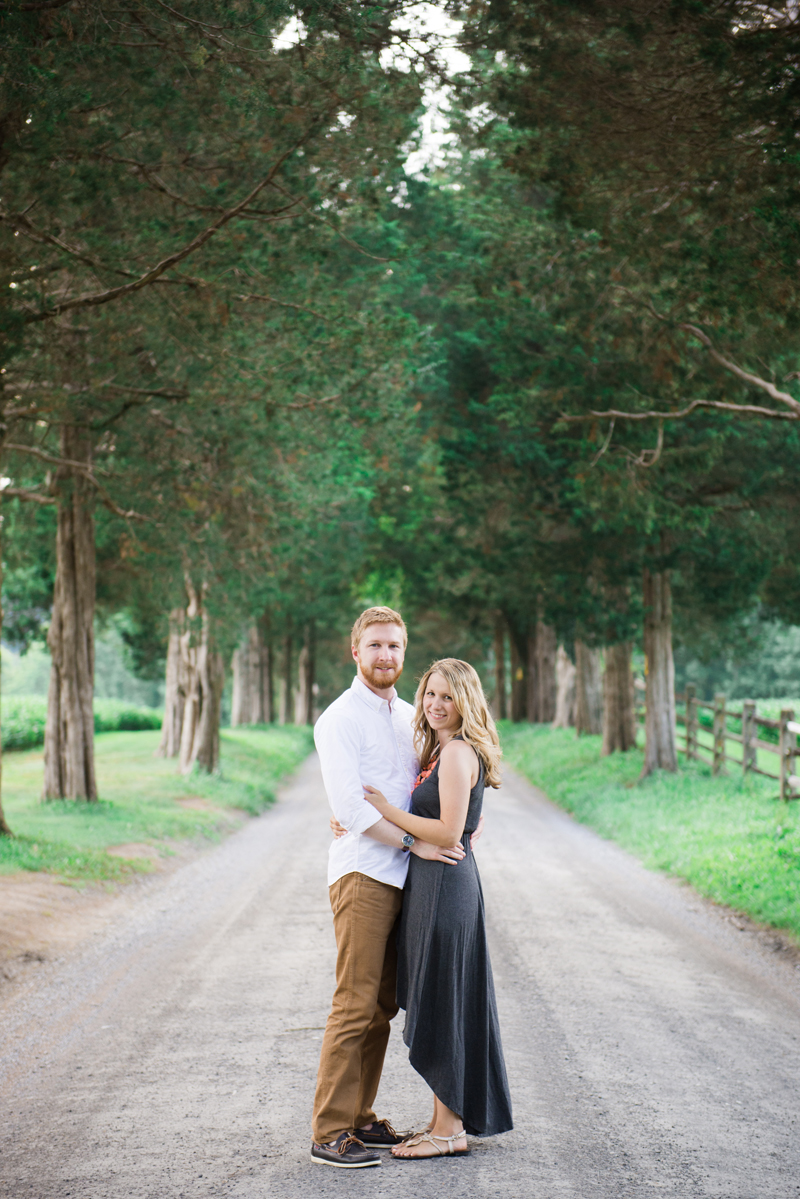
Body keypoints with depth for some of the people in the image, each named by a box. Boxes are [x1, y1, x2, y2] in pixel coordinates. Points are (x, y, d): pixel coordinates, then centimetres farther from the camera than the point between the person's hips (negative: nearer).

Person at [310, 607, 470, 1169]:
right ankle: (330, 1133, -5)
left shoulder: (410, 716, 17)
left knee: (383, 1005, 9)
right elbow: (350, 805, -15)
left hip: (404, 877, 7)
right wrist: (415, 842, -17)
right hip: (362, 874, -7)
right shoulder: (340, 719, -6)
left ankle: (359, 1117, 17)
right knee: (356, 1005, -9)